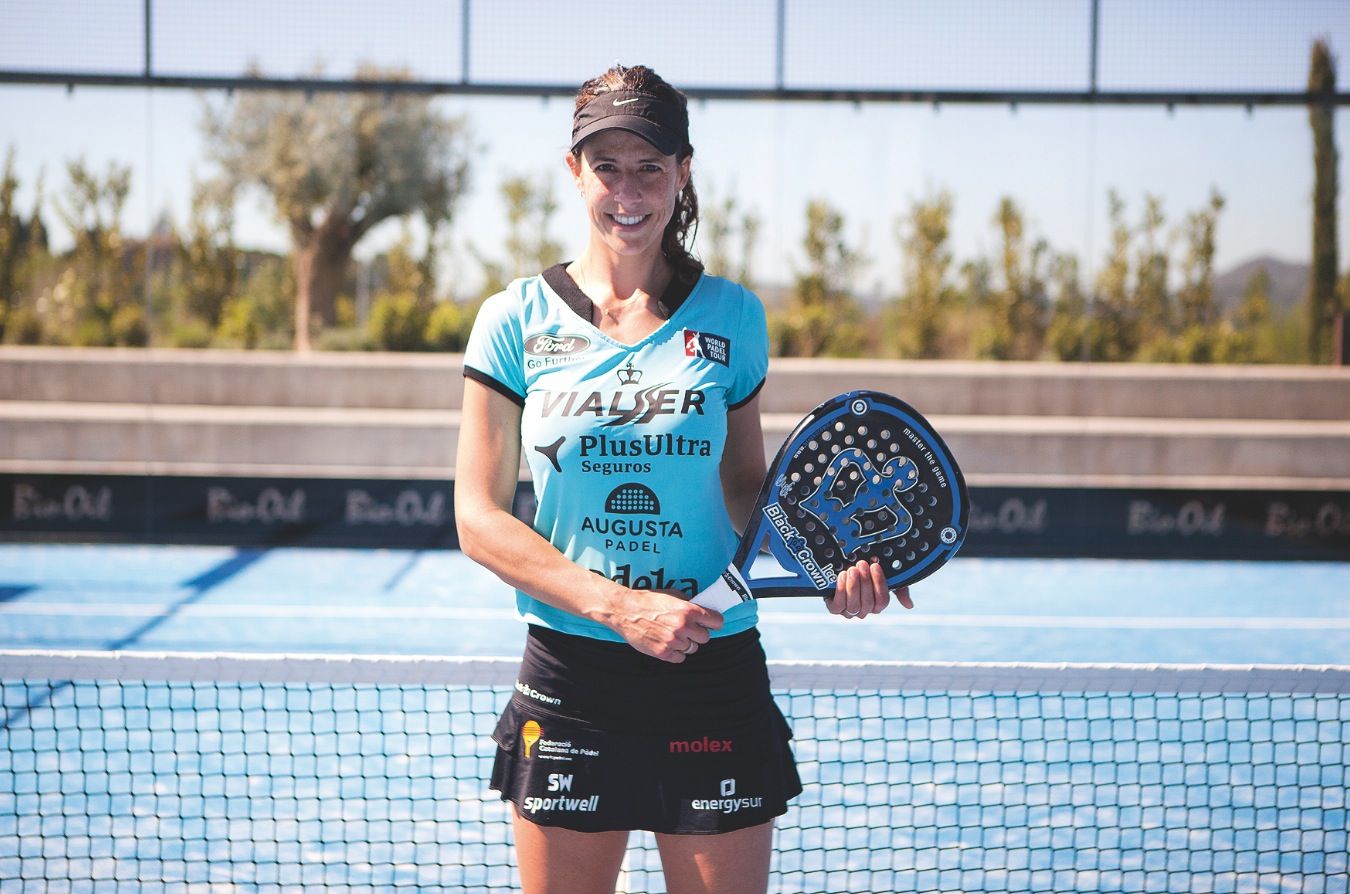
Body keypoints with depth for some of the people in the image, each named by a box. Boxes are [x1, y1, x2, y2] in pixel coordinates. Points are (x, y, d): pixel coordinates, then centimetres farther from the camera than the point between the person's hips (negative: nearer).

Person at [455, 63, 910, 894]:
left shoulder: (733, 318, 5)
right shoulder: (516, 320, 0)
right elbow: (480, 518, -2)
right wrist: (618, 606, -14)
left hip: (715, 673, 1)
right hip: (569, 676, -1)